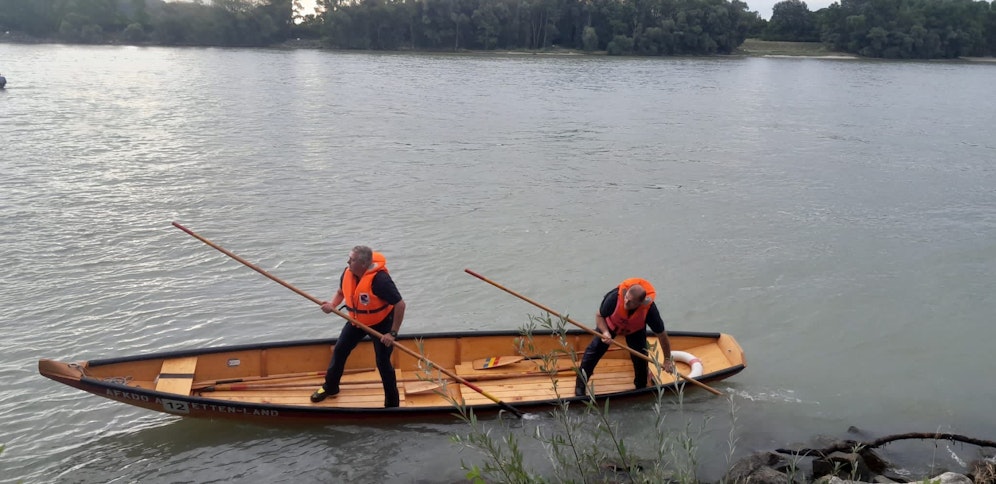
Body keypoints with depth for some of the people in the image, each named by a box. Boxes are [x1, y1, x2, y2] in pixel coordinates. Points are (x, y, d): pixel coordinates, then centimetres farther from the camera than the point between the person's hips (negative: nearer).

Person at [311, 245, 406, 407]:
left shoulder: (379, 279, -36)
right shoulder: (348, 273, -15)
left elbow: (400, 305, -32)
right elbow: (341, 292, 6)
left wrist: (393, 333, -30)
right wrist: (332, 305, -16)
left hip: (381, 322, -6)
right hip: (357, 320, 7)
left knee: (382, 361, -4)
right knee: (339, 350, 11)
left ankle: (392, 403, 13)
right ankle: (330, 387, 33)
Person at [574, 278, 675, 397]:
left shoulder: (650, 309, -40)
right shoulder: (614, 297, -43)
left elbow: (661, 334, -24)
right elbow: (599, 316, -22)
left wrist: (667, 359, -15)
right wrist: (605, 332, -40)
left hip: (635, 330, 0)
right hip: (609, 324, 0)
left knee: (640, 357, -5)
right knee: (594, 350, -6)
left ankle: (641, 388, 23)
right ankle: (580, 385, 10)